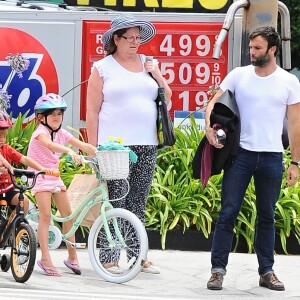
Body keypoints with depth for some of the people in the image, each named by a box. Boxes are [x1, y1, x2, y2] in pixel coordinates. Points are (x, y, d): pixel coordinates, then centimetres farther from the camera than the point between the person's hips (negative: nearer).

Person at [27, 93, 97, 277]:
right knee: (46, 215, -17)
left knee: (68, 215, 3)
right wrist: (69, 151, -56)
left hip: (55, 177, 7)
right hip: (40, 177, -7)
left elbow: (84, 146, -4)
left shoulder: (61, 133, 3)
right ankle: (45, 259, -18)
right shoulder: (41, 132, -17)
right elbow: (49, 144, -40)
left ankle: (72, 257, 11)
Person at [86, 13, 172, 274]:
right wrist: (93, 148, -7)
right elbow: (92, 111, 0)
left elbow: (167, 98, 16)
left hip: (146, 145, 4)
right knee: (115, 202, -6)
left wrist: (156, 74, 1)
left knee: (138, 203, 7)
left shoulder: (147, 63, 15)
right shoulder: (103, 67, 3)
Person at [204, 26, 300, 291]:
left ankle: (266, 272, 16)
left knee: (267, 217, 9)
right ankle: (218, 269, 0)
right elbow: (214, 103, 5)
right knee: (228, 213, -4)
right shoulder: (238, 75, 3)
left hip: (272, 157, 0)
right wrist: (209, 126, -17)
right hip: (241, 153, 0)